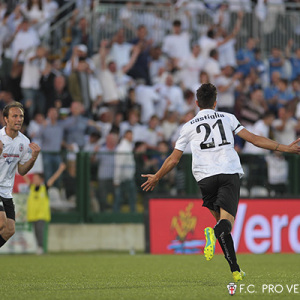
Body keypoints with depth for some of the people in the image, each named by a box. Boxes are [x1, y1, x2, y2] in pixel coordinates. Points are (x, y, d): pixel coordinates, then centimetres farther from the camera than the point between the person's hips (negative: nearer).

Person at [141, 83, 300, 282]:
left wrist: (156, 178, 30)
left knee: (220, 219, 12)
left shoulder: (189, 126, 13)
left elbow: (174, 159, 15)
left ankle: (235, 270, 4)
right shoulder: (227, 118, 14)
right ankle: (214, 232, -48)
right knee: (226, 221, -10)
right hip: (230, 173, -1)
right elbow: (254, 139, 9)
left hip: (205, 178, 1)